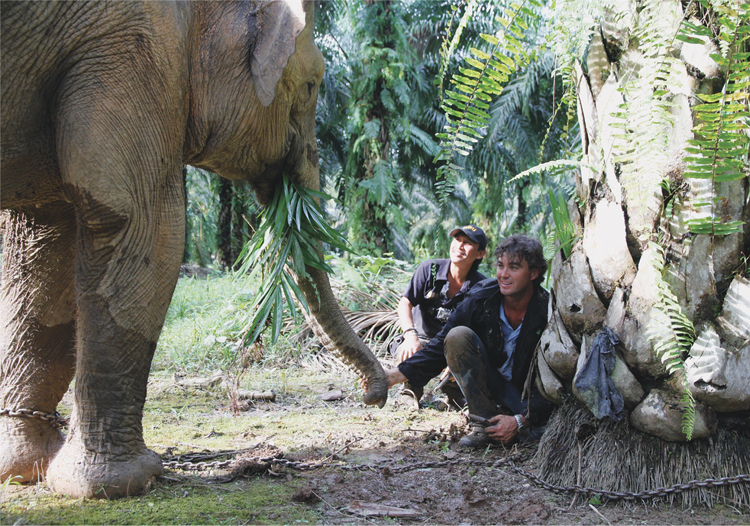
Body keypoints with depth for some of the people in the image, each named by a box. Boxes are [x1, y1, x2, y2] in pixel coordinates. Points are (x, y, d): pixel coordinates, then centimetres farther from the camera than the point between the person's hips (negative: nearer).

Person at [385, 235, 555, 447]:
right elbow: (441, 346, -9)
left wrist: (520, 421, -27)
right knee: (458, 335, -23)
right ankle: (485, 424, -17)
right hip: (492, 386, 3)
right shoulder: (480, 300, -13)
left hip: (532, 394, -3)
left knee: (541, 431, -36)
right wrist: (394, 375, -22)